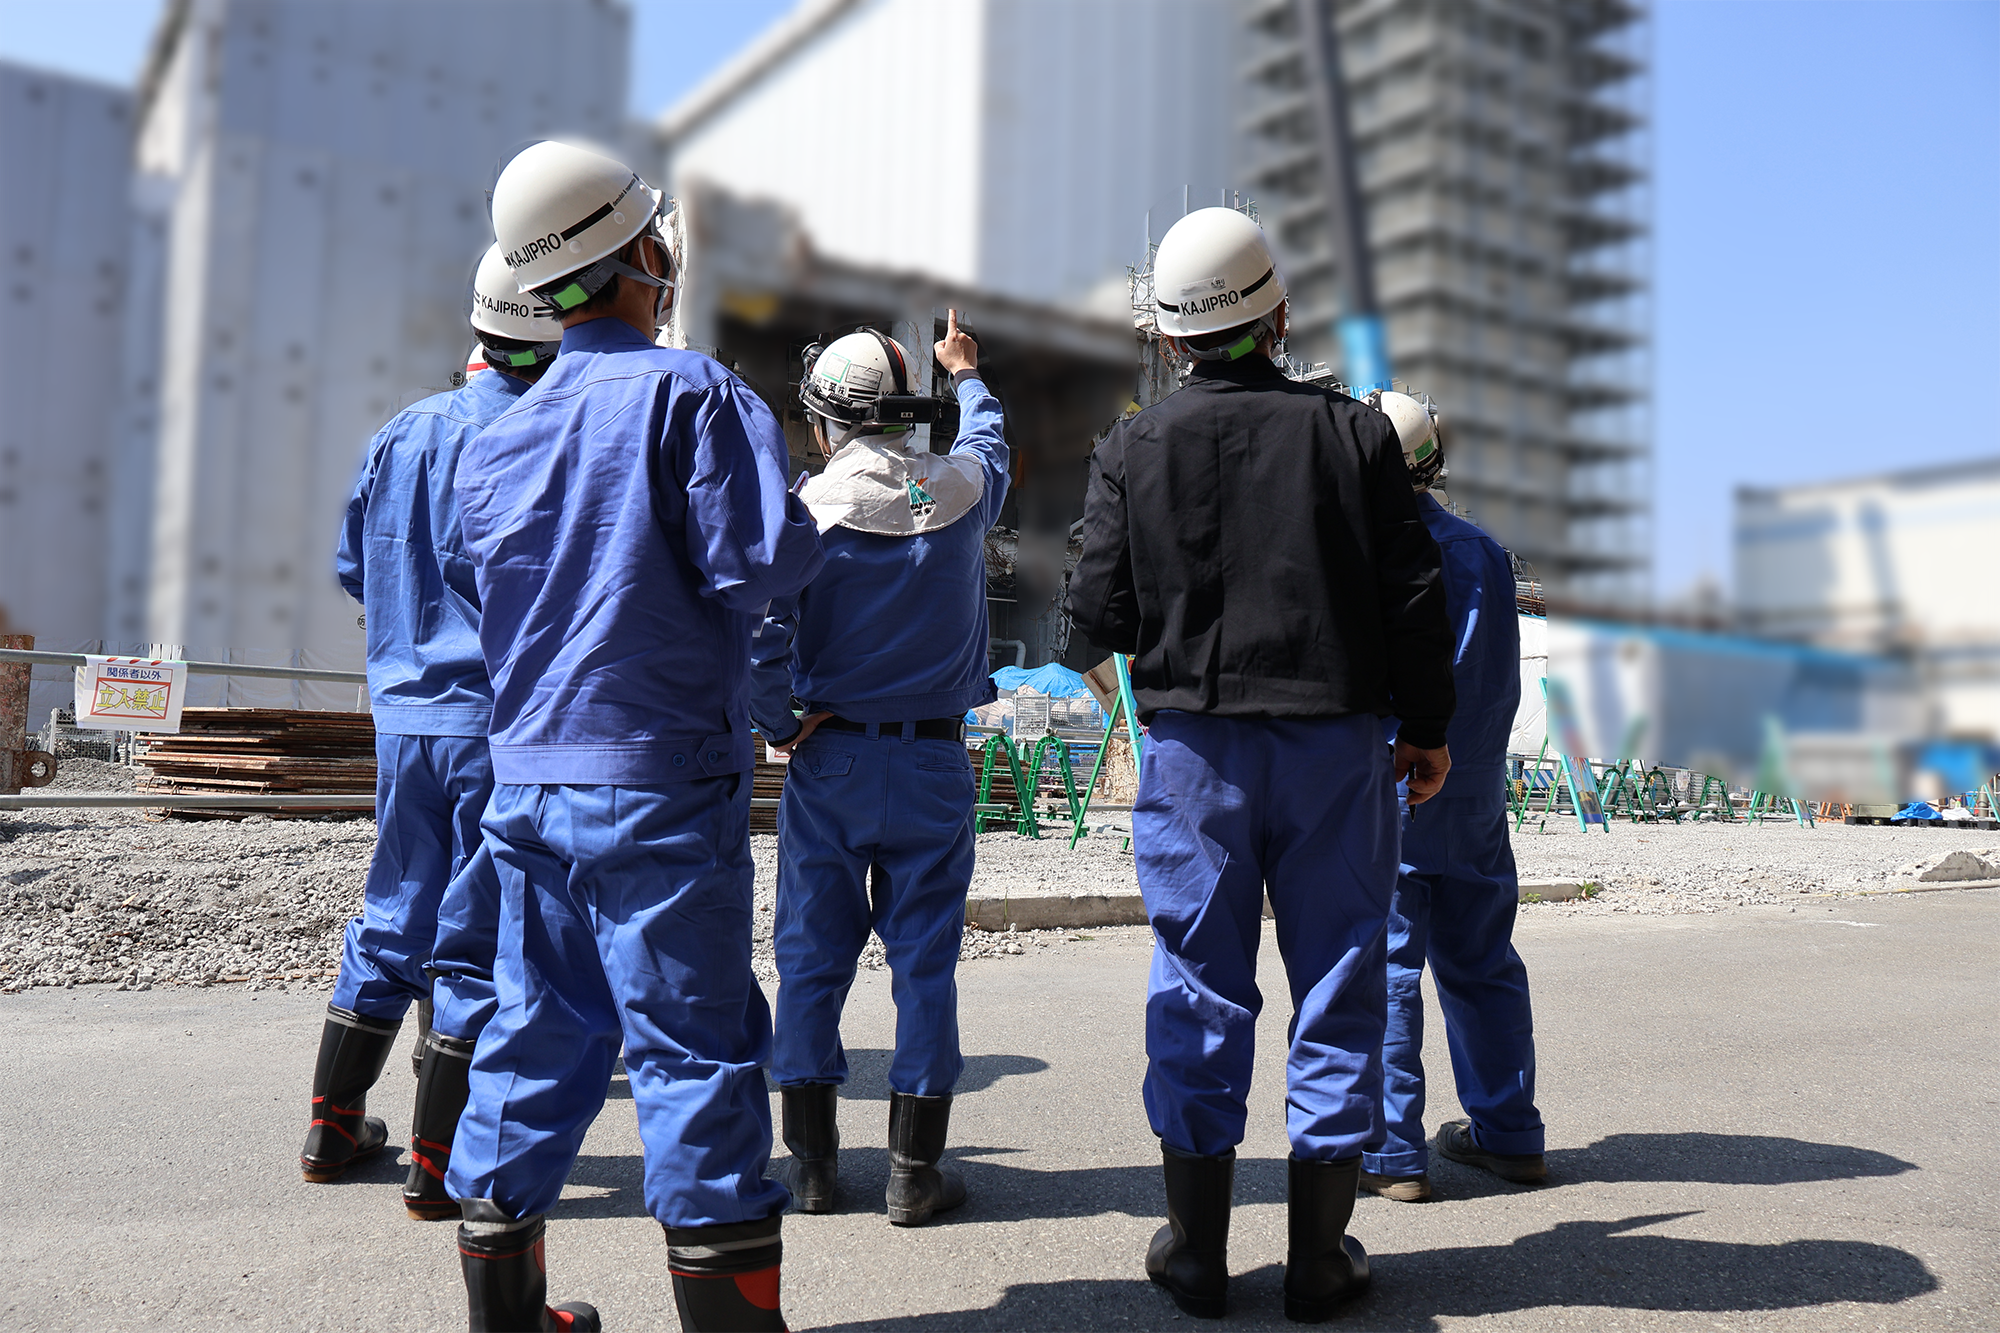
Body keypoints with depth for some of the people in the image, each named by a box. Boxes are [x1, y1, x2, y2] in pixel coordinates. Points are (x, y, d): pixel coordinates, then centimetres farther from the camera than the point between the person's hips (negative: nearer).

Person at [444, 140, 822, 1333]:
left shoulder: (498, 437, 12)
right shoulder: (689, 390, -9)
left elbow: (489, 592, 18)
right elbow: (758, 561, -17)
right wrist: (808, 537, 3)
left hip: (529, 776, 7)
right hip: (657, 778, -7)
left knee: (540, 1034, 15)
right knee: (695, 1045, -1)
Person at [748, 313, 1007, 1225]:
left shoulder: (802, 510, -9)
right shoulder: (960, 490, -1)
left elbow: (761, 643, -19)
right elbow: (989, 442, 24)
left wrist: (784, 728, -2)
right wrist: (966, 374, 42)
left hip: (829, 761, -1)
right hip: (933, 762, 1)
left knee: (811, 957, 10)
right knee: (924, 960, 7)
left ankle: (811, 1160, 19)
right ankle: (914, 1169, 13)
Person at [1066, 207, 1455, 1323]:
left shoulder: (1133, 448, 0)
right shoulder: (1355, 432, 0)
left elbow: (1101, 613, -2)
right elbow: (1414, 595, -1)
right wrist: (1427, 728, 9)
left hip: (1194, 744, 1)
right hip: (1337, 739, 0)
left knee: (1201, 985, 8)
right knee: (1337, 980, 8)